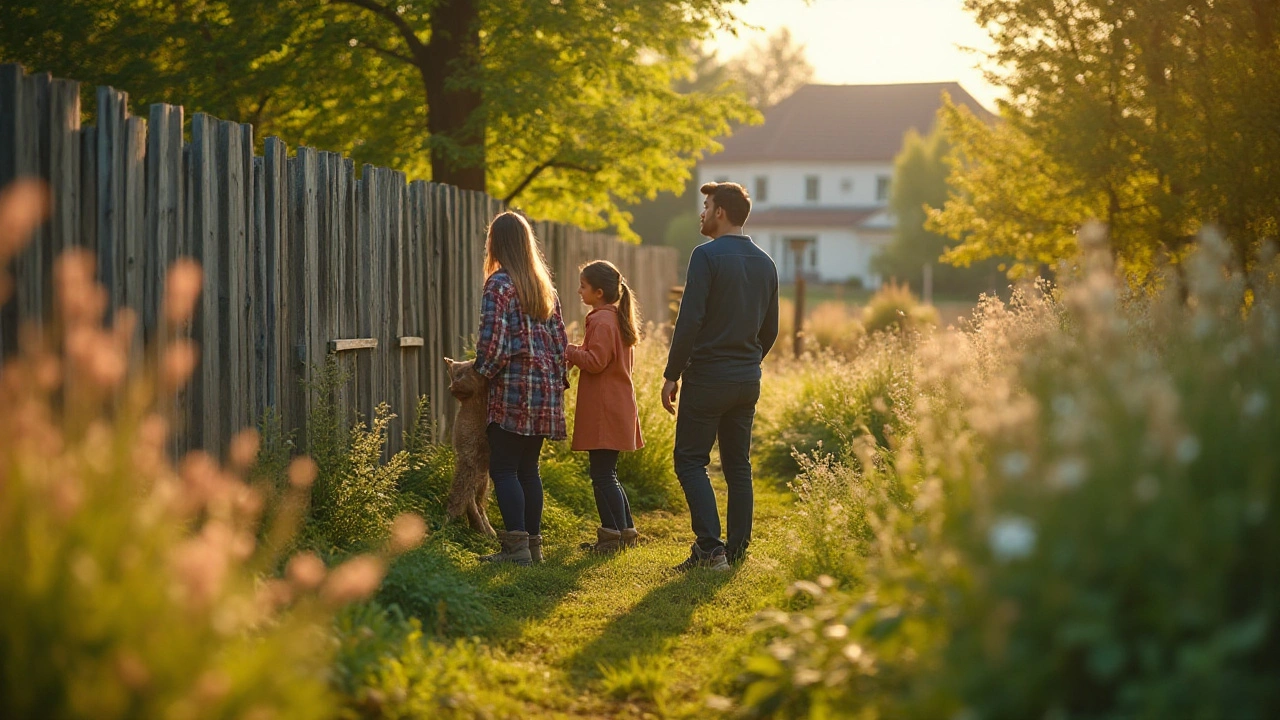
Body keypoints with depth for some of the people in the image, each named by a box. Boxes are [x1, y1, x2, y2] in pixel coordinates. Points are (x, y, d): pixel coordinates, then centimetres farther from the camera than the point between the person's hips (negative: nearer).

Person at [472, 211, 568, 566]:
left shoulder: (499, 284, -9)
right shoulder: (544, 285, 14)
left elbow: (493, 339, -16)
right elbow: (560, 339, 14)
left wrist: (481, 373, -1)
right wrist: (557, 381, 19)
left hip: (513, 389, -7)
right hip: (544, 389, 7)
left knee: (503, 468, -3)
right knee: (528, 467, 12)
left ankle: (517, 545, -8)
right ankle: (533, 543, 13)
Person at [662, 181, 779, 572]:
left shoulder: (707, 255, -12)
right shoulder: (765, 263, 11)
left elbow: (690, 320, -17)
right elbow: (770, 330, 16)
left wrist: (672, 375, -11)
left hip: (707, 377, -7)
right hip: (748, 380, 7)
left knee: (690, 460, 0)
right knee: (738, 465, 11)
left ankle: (710, 546, -10)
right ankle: (737, 550, 11)